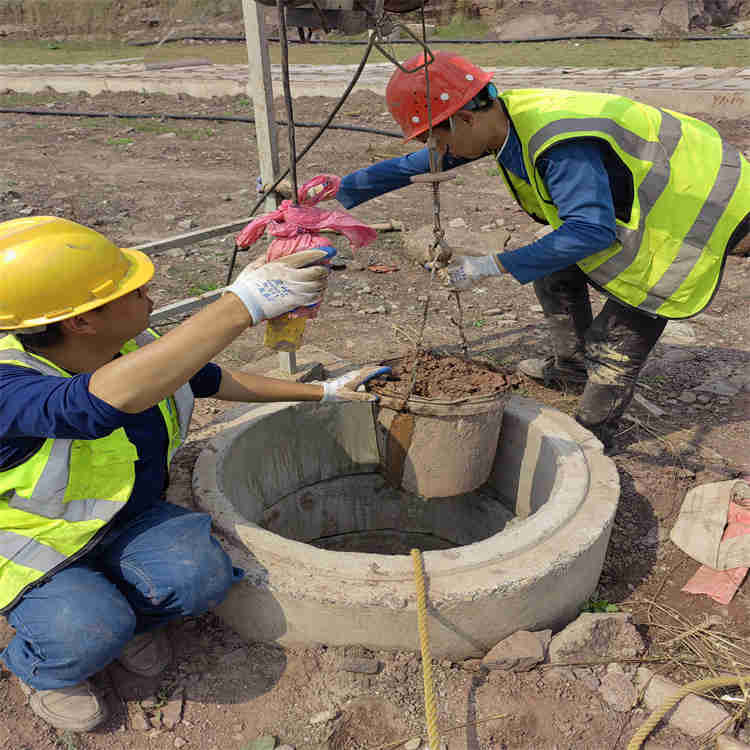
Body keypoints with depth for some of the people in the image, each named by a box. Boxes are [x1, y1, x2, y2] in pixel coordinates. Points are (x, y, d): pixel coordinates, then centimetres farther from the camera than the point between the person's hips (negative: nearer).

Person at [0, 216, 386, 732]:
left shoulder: (139, 347, -11)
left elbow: (219, 380, 6)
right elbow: (111, 397, -57)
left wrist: (322, 392, 9)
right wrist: (242, 306, -62)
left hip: (128, 518, 5)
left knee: (201, 576, -22)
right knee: (89, 636, -31)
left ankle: (130, 616, 12)